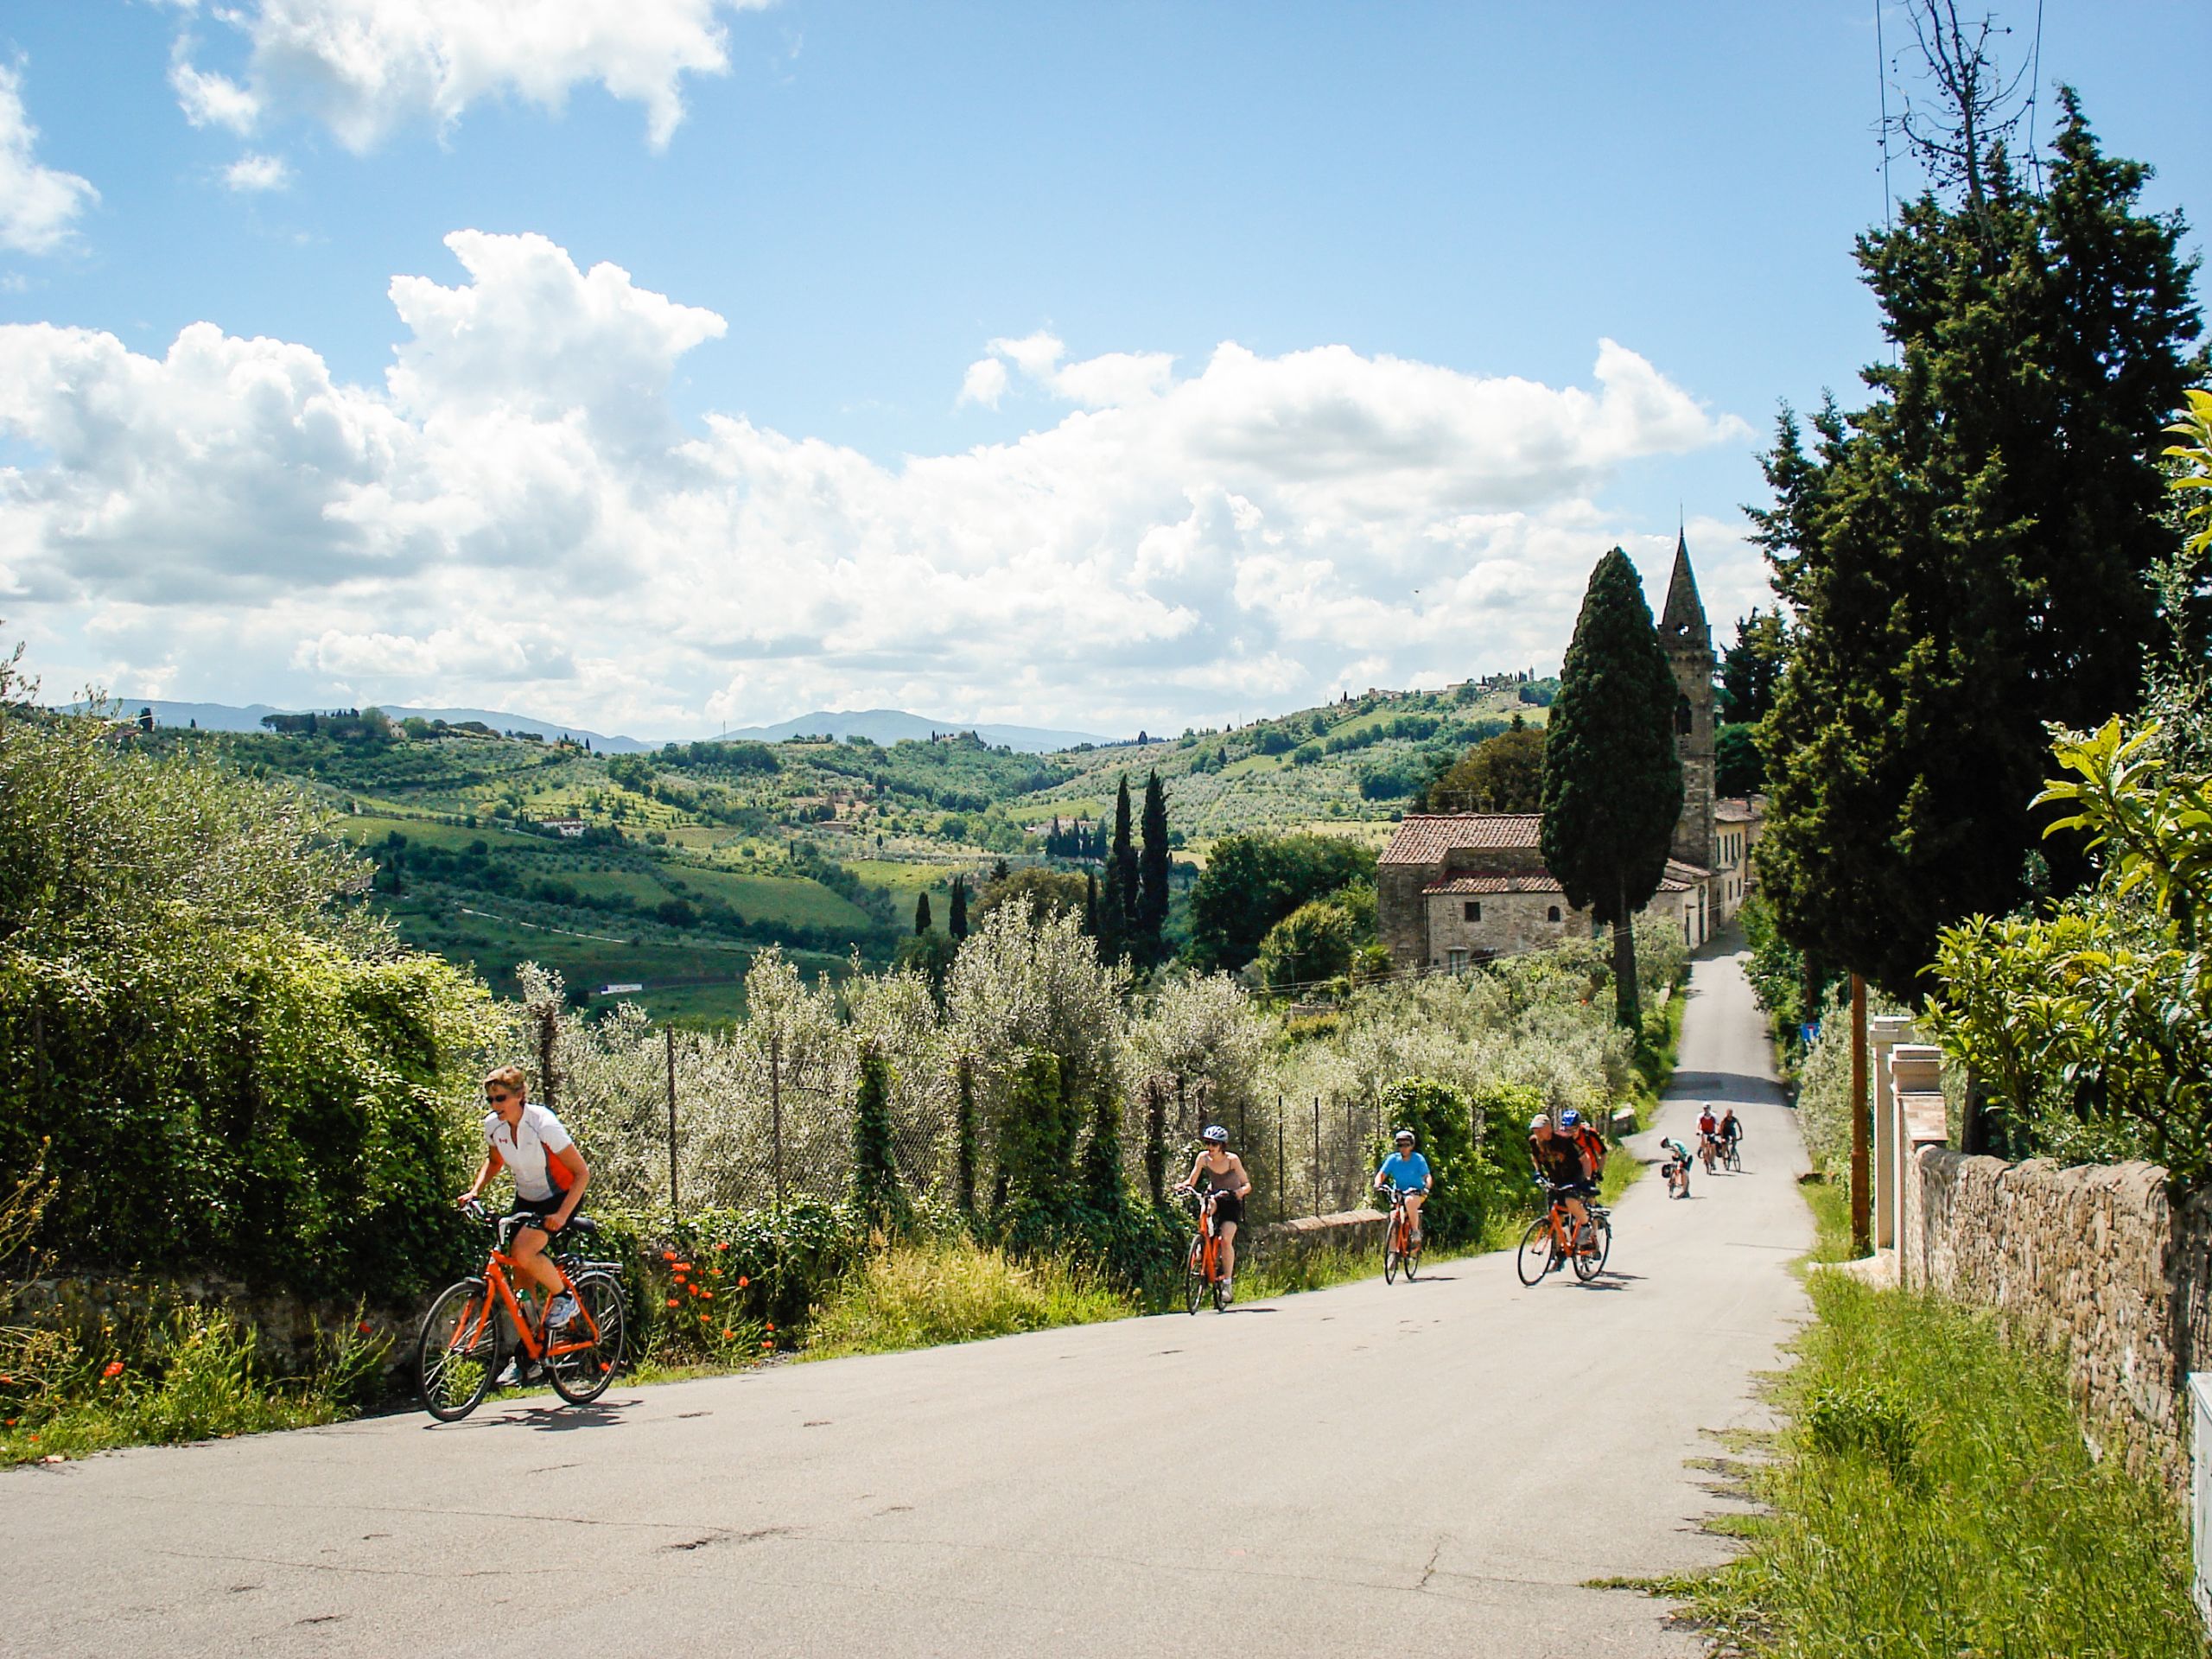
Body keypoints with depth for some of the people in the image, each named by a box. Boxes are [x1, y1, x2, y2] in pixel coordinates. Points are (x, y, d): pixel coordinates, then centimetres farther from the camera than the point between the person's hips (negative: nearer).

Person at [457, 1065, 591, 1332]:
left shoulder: (543, 1124, -27)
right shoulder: (492, 1125, -9)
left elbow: (582, 1173, -24)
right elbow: (494, 1162, 14)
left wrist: (562, 1214, -32)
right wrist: (474, 1190, -3)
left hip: (560, 1197, -6)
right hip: (526, 1199, 6)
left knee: (523, 1252, -26)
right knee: (517, 1265, 0)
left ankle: (564, 1299, -3)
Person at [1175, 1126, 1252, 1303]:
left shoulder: (1232, 1160, -20)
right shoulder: (1203, 1157, -13)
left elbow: (1247, 1184, -19)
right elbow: (1192, 1181, -10)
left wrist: (1241, 1191, -41)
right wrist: (1185, 1186, -33)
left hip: (1232, 1202, -3)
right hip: (1214, 1195, 3)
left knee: (1226, 1239, -20)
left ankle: (1228, 1282, -11)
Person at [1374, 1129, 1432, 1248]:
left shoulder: (1418, 1159, -7)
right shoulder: (1393, 1159, -2)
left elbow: (1427, 1176, -12)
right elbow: (1381, 1174, -6)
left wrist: (1426, 1188, -33)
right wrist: (1377, 1184, -27)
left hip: (1417, 1193, -4)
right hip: (1398, 1193, 4)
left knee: (1409, 1201, -37)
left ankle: (1415, 1232, -27)